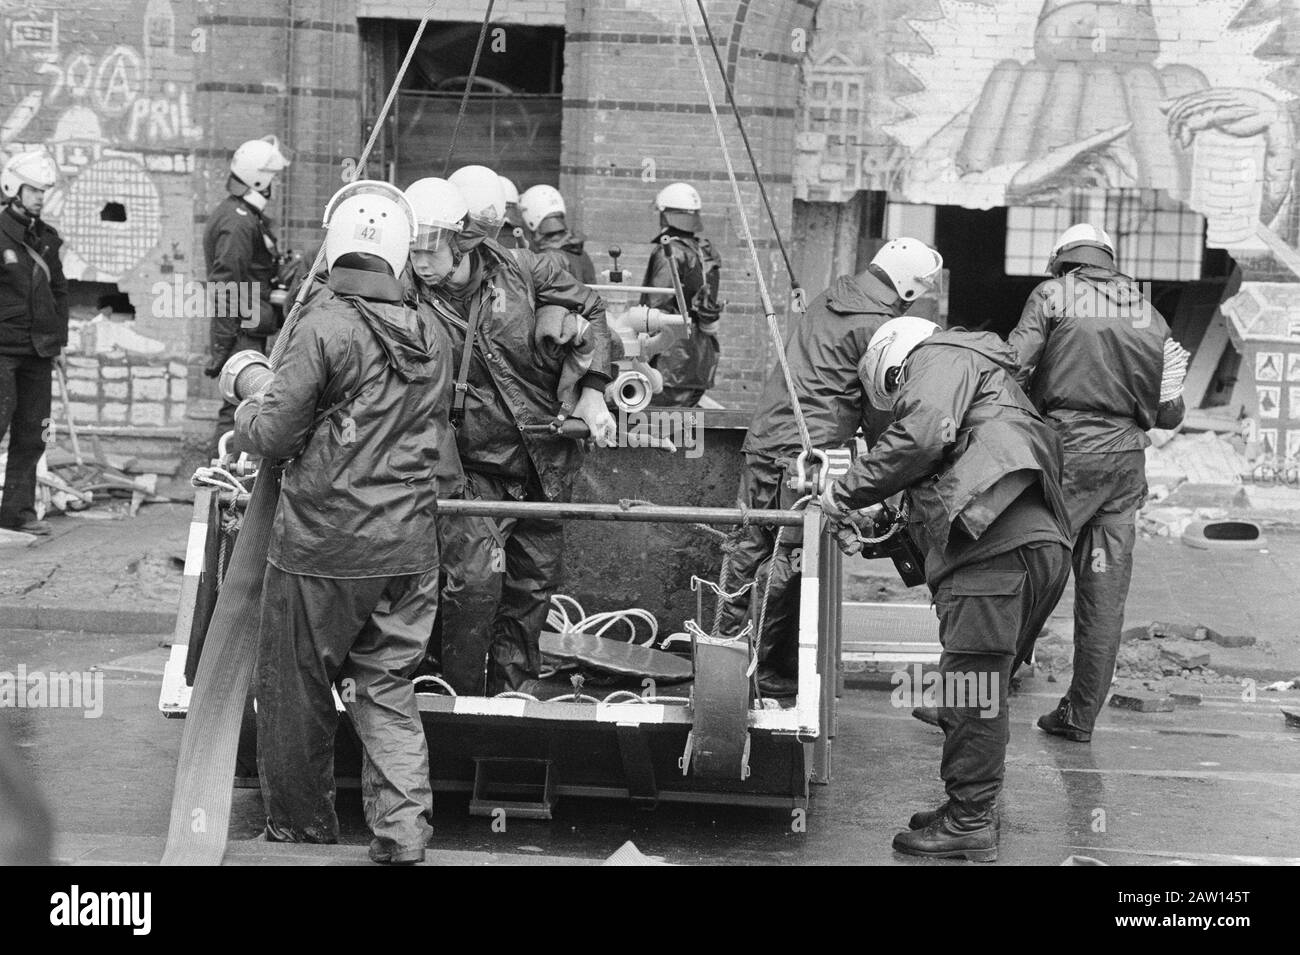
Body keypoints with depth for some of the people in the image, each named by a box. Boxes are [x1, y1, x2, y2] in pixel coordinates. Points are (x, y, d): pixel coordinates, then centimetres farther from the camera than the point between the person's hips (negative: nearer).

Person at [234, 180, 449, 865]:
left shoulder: (325, 326, -12)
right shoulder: (429, 340, 8)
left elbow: (273, 435, -11)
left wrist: (246, 410, 9)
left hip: (323, 548, -5)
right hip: (408, 547, 6)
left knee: (295, 692, 11)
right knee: (387, 688, 12)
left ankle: (300, 829, 24)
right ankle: (402, 835, 5)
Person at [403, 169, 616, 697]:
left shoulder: (517, 269, -7)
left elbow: (589, 310, 7)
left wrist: (591, 392, 2)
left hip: (544, 459, 3)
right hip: (473, 467, -3)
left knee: (534, 577, 12)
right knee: (473, 579, -16)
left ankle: (515, 688, 29)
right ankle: (462, 697, 3)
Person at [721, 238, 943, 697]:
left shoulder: (832, 296, 15)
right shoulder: (877, 326, -9)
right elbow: (881, 410, -4)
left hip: (762, 436, 8)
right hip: (807, 449, -8)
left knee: (750, 543, 13)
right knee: (790, 556, -2)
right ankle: (770, 670, 4)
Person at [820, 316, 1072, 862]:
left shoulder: (939, 356, 10)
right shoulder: (982, 380, 38)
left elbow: (922, 436, -9)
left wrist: (848, 491, -1)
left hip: (998, 544, -10)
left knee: (972, 687, -6)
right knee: (981, 691, 15)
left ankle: (970, 823, -1)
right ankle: (972, 810, 22)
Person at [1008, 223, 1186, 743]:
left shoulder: (1052, 295, 2)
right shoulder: (1149, 314, 14)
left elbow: (1012, 368, -9)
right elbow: (1169, 413, 14)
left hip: (1067, 449, -4)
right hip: (1127, 456, 5)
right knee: (1105, 592, 8)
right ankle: (1081, 714, 14)